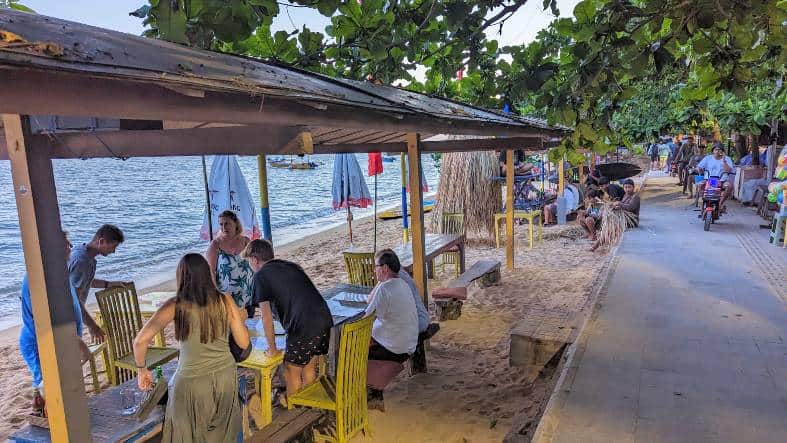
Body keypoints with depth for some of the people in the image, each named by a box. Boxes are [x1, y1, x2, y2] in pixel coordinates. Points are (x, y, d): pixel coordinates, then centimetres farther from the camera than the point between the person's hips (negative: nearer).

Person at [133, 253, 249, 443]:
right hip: (226, 376, 2)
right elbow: (243, 342, -3)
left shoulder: (175, 306, -11)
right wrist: (240, 319, 15)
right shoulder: (225, 300, -7)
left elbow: (140, 341, -14)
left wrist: (141, 369, 3)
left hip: (192, 381, -2)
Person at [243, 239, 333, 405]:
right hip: (325, 319, 7)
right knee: (310, 366, 25)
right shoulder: (292, 265, 21)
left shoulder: (260, 277, 1)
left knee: (292, 370, 17)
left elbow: (267, 317, -3)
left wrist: (272, 348, 8)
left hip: (303, 327, -7)